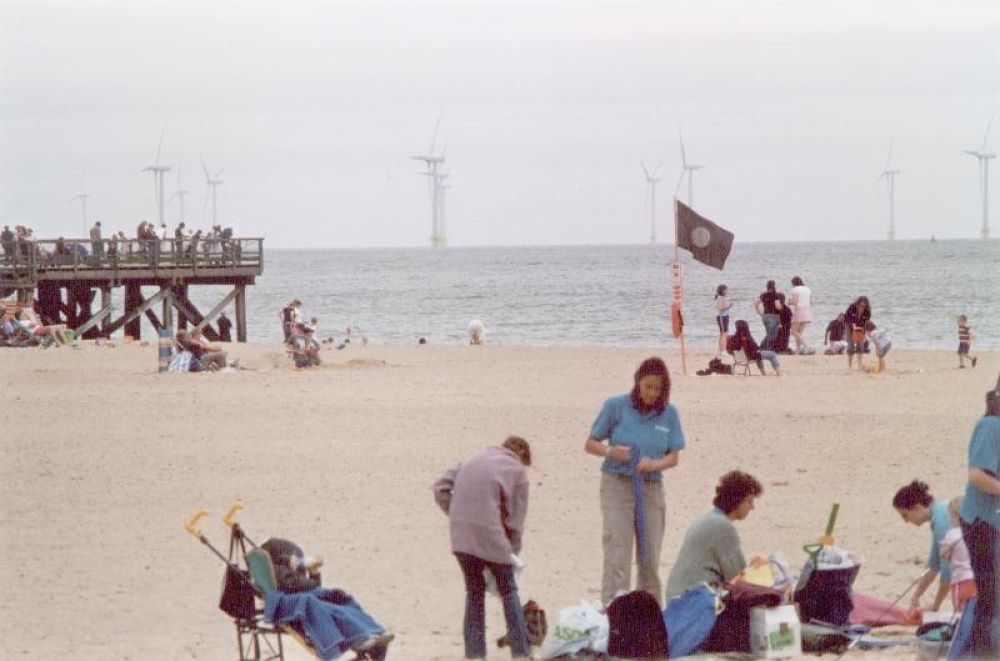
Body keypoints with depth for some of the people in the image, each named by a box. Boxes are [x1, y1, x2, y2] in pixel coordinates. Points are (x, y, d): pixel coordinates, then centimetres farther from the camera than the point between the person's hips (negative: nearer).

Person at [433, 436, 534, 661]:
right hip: (489, 533, -4)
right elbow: (516, 516, 4)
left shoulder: (474, 459, 20)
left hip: (460, 535, 5)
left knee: (474, 592, 17)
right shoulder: (517, 470, 6)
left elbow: (441, 487, 12)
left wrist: (455, 514, 14)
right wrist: (513, 552, 11)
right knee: (508, 591, 9)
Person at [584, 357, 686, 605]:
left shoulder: (669, 413, 3)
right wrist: (611, 451, -18)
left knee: (650, 557, 9)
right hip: (617, 485, -3)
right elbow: (590, 444, 2)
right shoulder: (615, 406, -3)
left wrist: (654, 464, -17)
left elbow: (674, 456, 4)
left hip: (652, 488, 3)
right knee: (617, 555, -12)